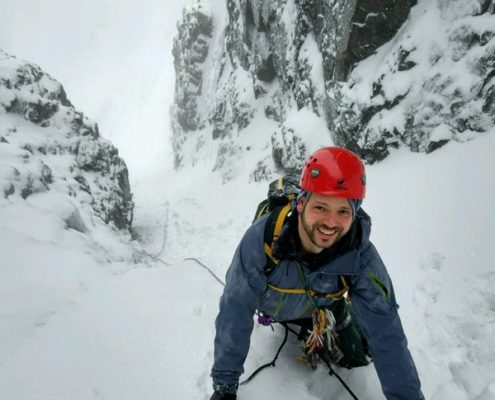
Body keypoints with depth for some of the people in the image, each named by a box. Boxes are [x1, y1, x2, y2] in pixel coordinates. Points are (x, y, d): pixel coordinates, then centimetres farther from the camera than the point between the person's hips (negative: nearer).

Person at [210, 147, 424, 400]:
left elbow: (385, 332, -31)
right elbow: (235, 312, -34)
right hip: (271, 308, 0)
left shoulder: (361, 255, -36)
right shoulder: (262, 238, -41)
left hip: (322, 309, 1)